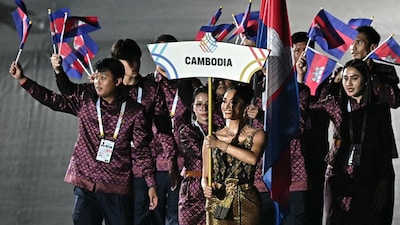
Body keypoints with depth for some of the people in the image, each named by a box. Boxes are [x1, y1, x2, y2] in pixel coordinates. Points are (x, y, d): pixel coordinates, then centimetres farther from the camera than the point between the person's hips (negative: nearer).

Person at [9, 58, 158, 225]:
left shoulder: (134, 112, -1)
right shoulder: (85, 101, 4)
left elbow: (141, 150, 2)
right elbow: (53, 100, 2)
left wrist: (151, 184, 1)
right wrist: (22, 79, -5)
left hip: (117, 189, -1)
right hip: (86, 186, 1)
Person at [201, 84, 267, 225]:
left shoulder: (257, 135, 3)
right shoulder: (211, 139, 9)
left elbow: (253, 158, -17)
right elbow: (205, 175, 12)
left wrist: (220, 145, -14)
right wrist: (206, 187, -11)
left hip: (246, 204, -1)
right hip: (217, 204, 1)